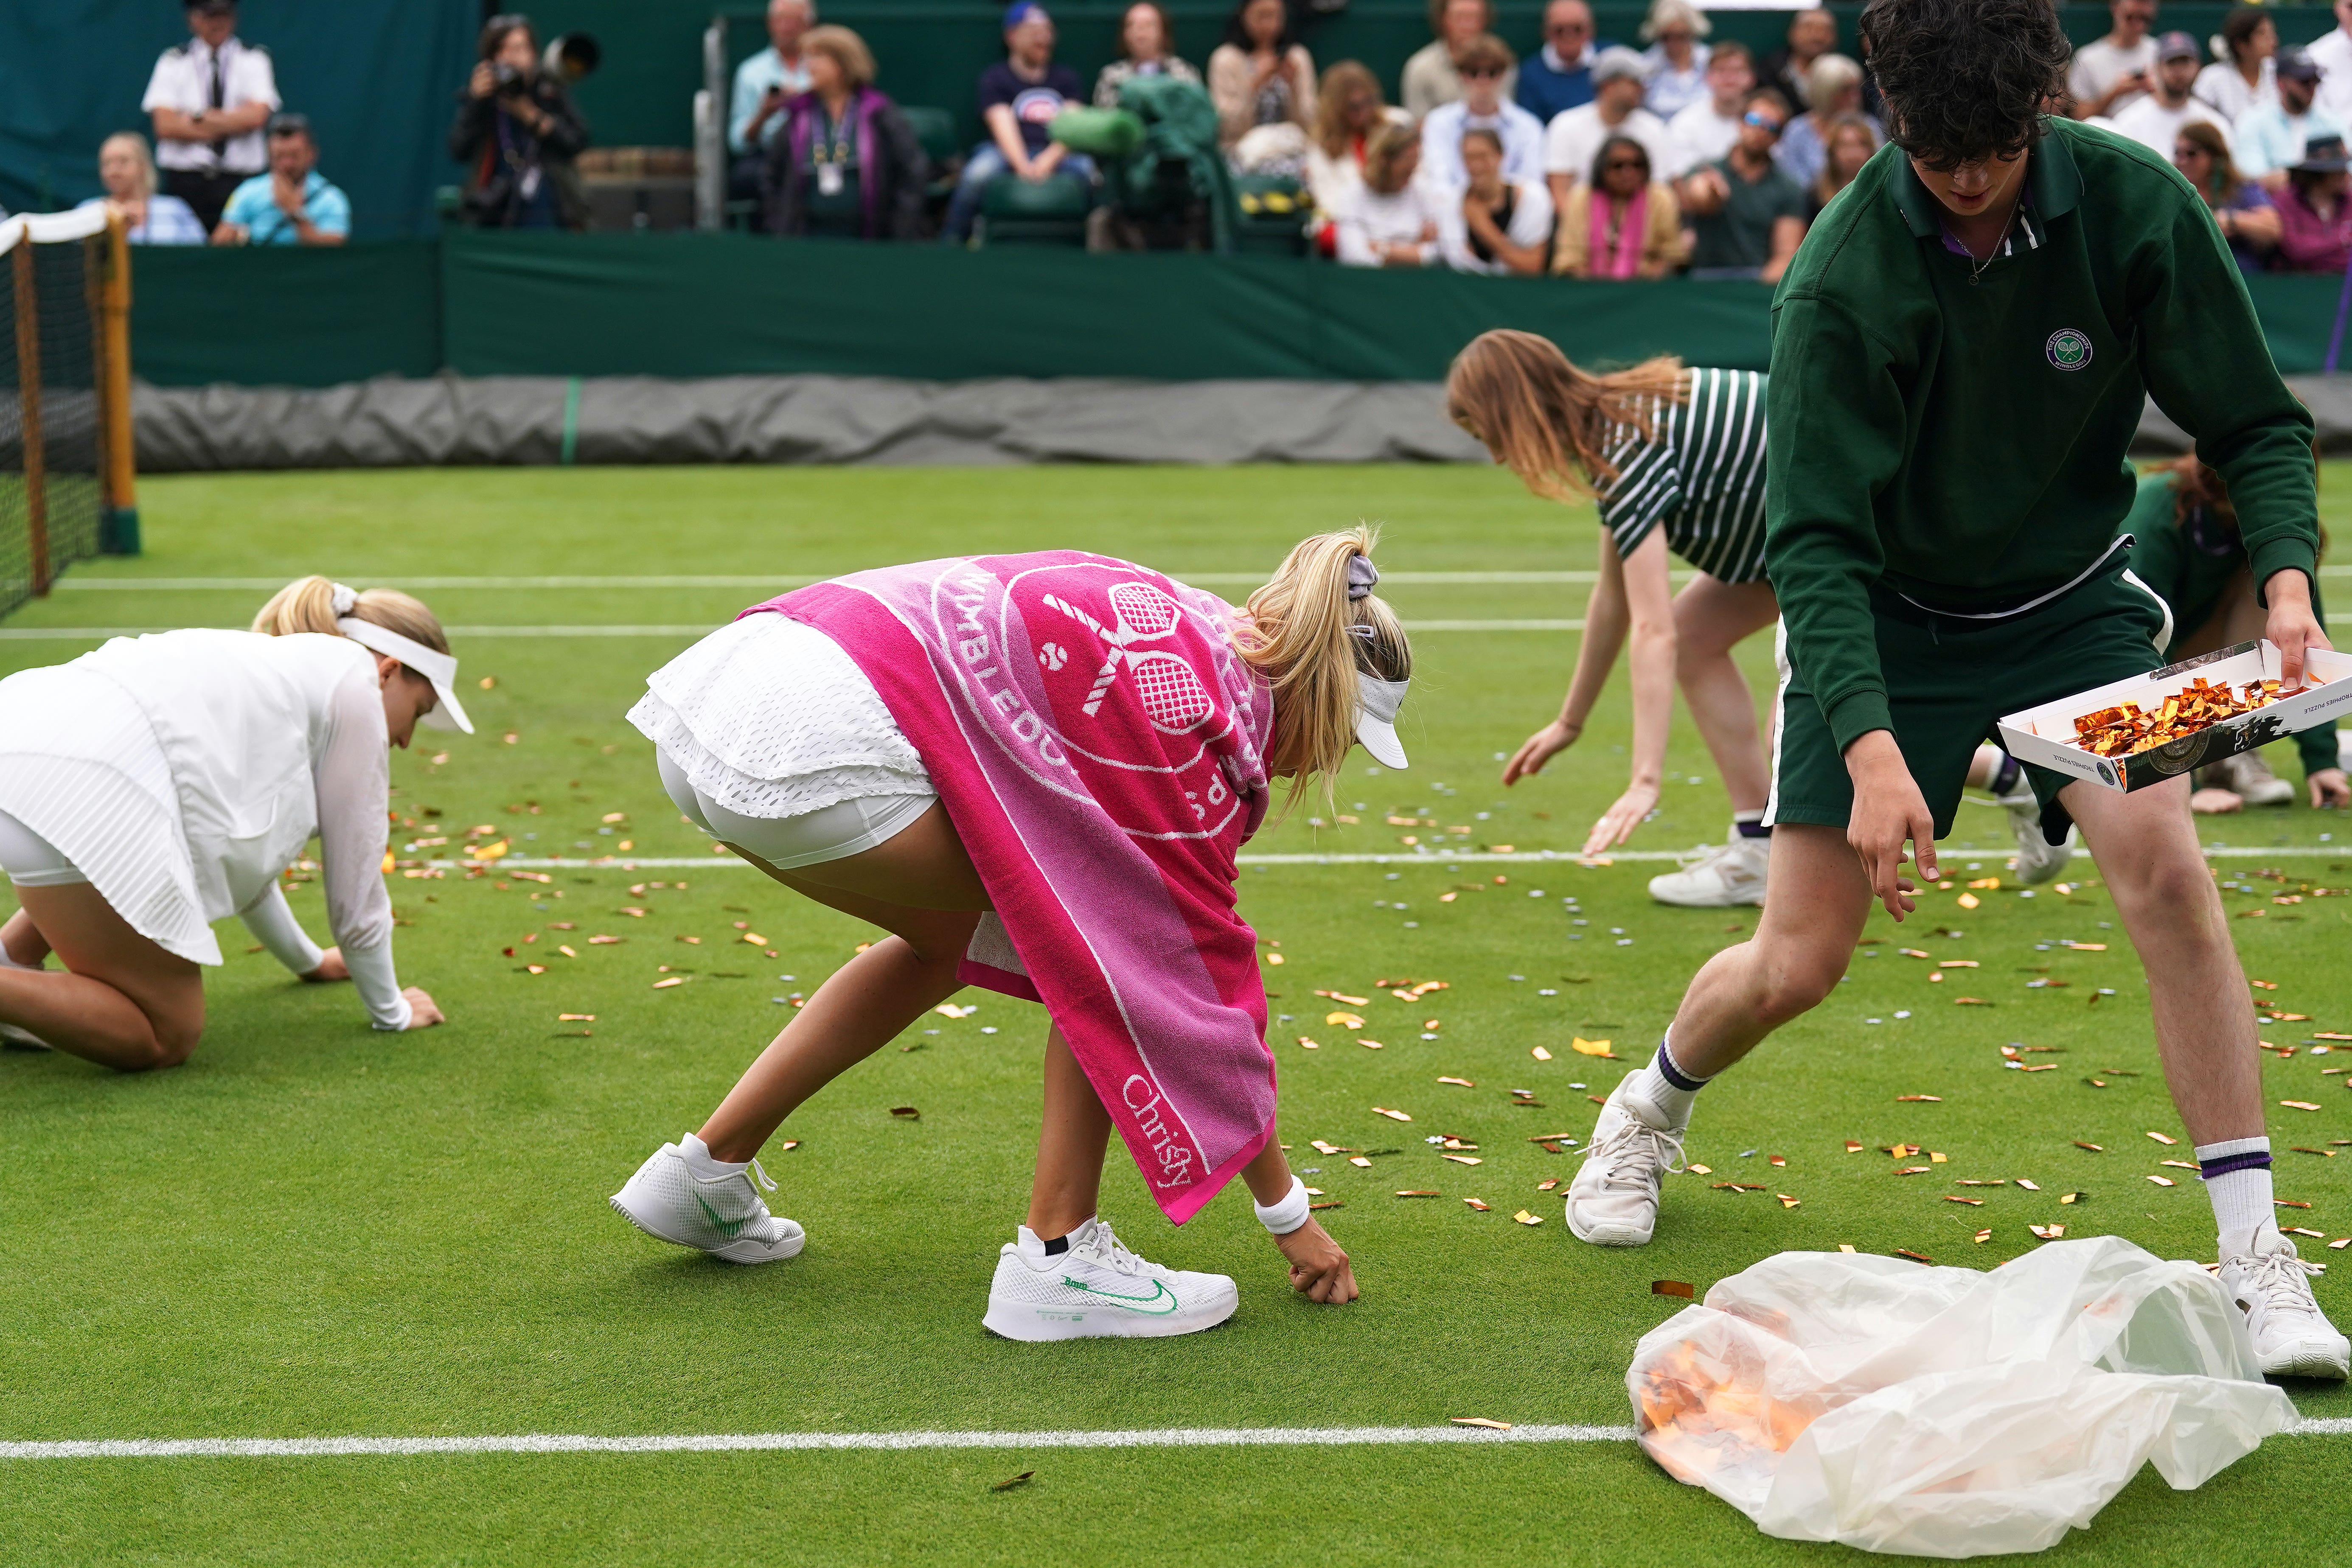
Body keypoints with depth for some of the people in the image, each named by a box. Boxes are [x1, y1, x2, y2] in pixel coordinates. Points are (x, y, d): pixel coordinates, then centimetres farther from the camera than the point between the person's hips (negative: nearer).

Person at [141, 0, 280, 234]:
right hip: (185, 182, 0)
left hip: (240, 182, 0)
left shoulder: (255, 60, 8)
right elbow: (165, 126, -4)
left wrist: (196, 118, -5)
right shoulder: (172, 63, 9)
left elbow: (255, 117, -7)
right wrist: (232, 125, -6)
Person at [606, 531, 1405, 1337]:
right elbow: (1205, 964, 4)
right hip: (817, 746, -9)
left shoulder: (1182, 630, 23)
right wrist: (1288, 1212, 13)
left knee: (957, 935, 29)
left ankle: (705, 1169, 32)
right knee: (1113, 935, 3)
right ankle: (1056, 1261, 4)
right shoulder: (1209, 712, -1)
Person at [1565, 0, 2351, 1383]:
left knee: (2163, 865, -22)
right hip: (1887, 619, -1)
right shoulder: (1845, 278, -24)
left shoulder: (2134, 207, -18)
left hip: (2071, 600, 1)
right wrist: (1870, 747, -39)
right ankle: (1650, 1111, 33)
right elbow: (1816, 539, -25)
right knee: (1799, 962, -1)